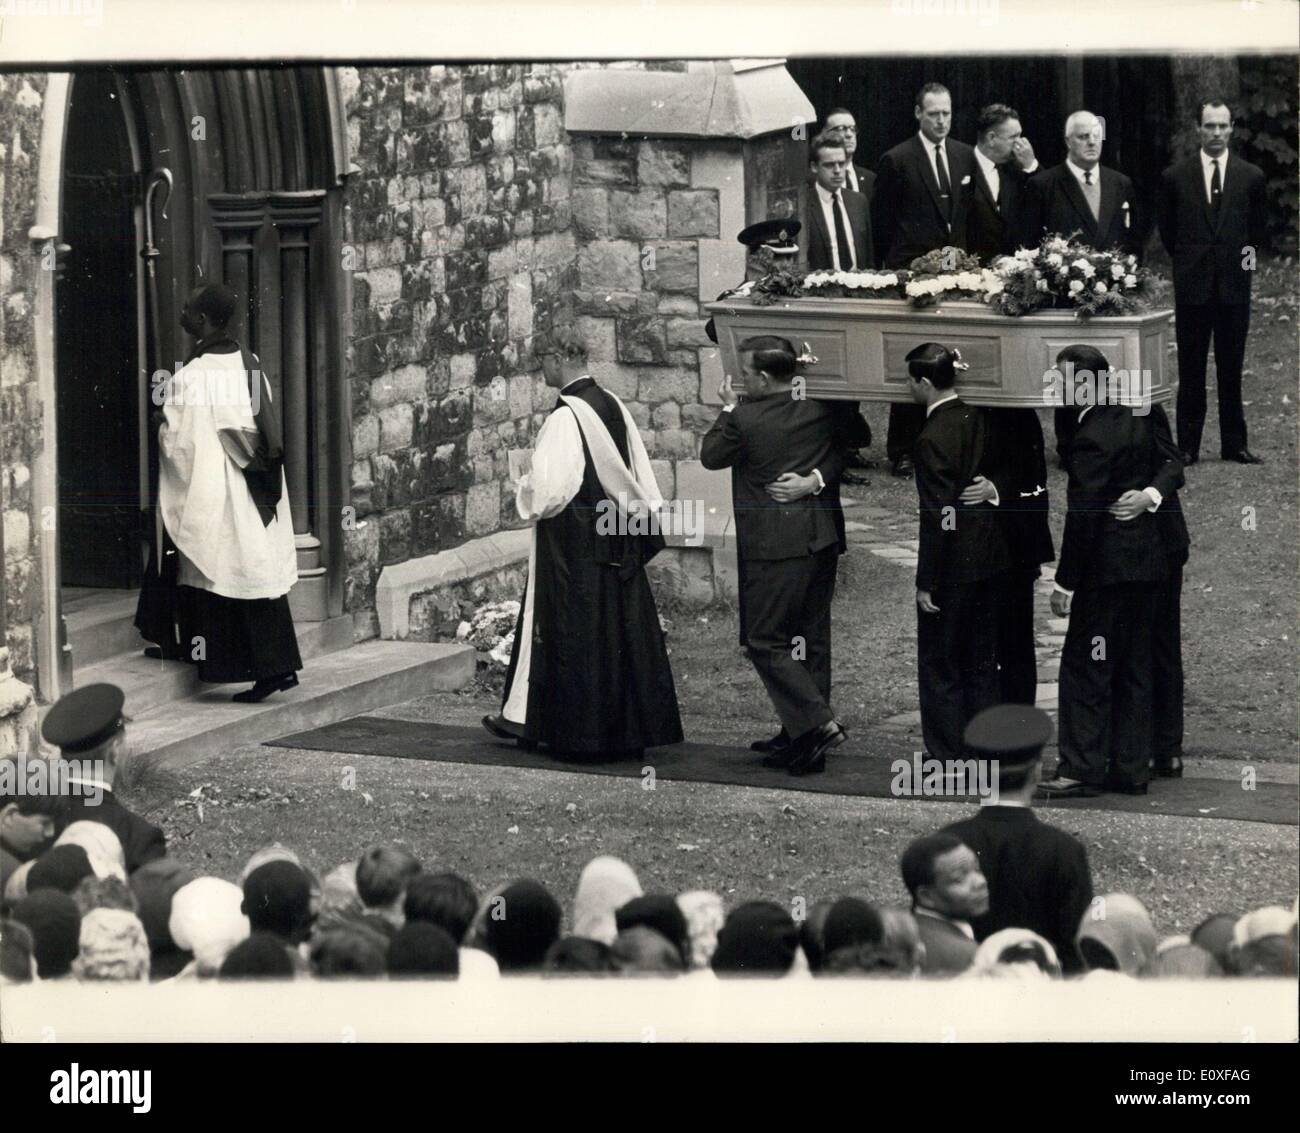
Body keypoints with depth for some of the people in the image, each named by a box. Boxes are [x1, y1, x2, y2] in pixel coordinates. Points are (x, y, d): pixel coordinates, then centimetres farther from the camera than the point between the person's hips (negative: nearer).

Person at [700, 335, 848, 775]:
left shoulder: (745, 419, -14)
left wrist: (729, 408, 11)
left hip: (775, 545, -7)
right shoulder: (822, 410, 2)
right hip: (822, 540, 7)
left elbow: (710, 455, 1)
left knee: (764, 640, 0)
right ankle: (800, 740, 19)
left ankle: (817, 723, -12)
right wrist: (817, 478, -6)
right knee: (811, 640, 13)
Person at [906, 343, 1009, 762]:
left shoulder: (933, 438, -20)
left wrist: (926, 582, -15)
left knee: (939, 664, 3)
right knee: (981, 659, 16)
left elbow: (938, 517, -19)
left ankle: (947, 755, 8)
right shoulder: (976, 418, 1)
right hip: (986, 553, 8)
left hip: (952, 563, -8)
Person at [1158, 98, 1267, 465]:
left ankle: (1234, 444, 11)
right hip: (1192, 285, -1)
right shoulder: (1175, 177, 3)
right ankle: (1187, 446, 5)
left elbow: (1257, 230, 17)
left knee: (1231, 369, 5)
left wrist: (1246, 259, 10)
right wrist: (1188, 262, 11)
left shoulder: (1251, 176, 4)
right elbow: (1167, 230, 13)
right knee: (1191, 370, 2)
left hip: (1234, 284, 1)